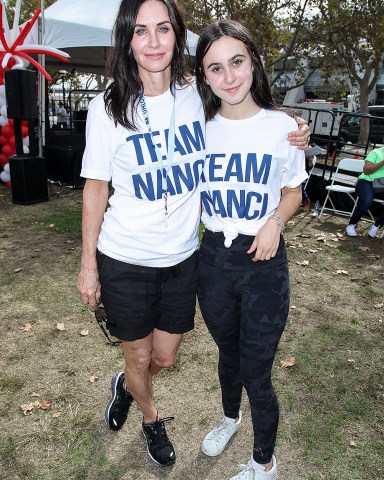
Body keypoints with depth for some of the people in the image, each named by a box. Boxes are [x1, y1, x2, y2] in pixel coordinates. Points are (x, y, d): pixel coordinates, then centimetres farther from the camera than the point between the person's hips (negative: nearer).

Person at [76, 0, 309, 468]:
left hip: (182, 257, 3)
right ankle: (151, 420, 50)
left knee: (164, 358, 18)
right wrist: (88, 264, -2)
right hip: (125, 260, -2)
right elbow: (95, 189, -5)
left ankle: (125, 385, 56)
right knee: (139, 356, 15)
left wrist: (287, 139, -6)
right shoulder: (107, 108, -11)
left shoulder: (199, 96, -4)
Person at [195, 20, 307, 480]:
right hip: (213, 257, 3)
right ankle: (230, 417, 54)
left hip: (264, 261, -2)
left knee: (256, 371, 6)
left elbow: (292, 192, 5)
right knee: (228, 352, 23)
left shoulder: (282, 126, -6)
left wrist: (275, 221, -13)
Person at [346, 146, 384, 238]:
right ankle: (351, 225, -14)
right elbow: (366, 170, -8)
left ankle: (376, 226, -8)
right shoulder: (376, 153, 4)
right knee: (367, 201, -35)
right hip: (367, 182, -4)